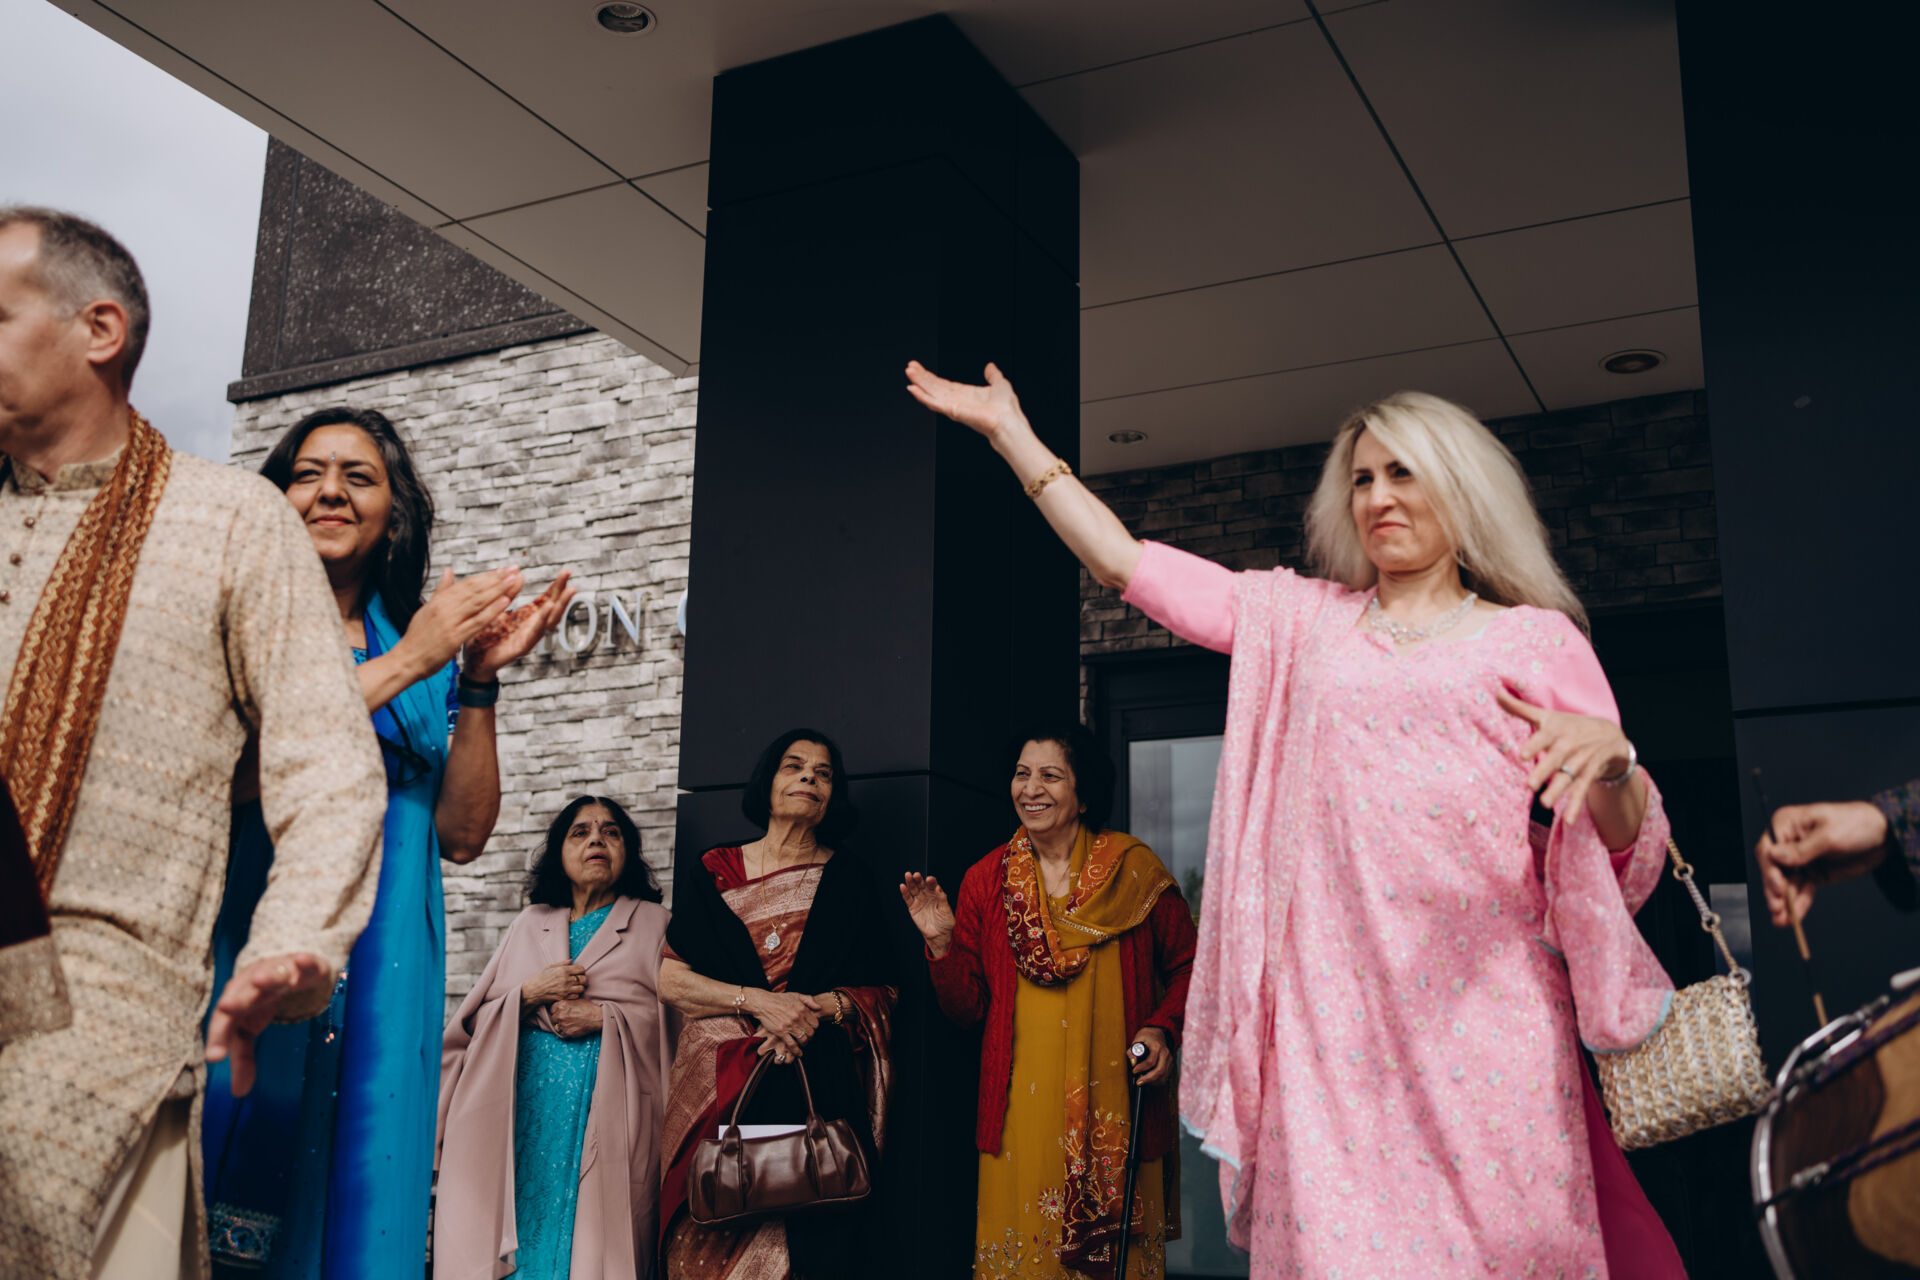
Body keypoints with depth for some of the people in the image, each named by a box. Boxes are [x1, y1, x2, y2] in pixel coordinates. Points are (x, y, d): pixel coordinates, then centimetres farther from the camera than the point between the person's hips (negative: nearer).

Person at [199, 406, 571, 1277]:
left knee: (349, 1198, 4)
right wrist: (408, 663, -13)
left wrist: (479, 682, -5)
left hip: (378, 985, 3)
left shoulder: (429, 655, 15)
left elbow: (462, 834, 7)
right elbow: (224, 771, -14)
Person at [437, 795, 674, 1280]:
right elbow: (476, 1018, 14)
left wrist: (603, 1016, -10)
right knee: (522, 1228, -4)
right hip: (524, 1113, 2)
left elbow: (675, 1014, 0)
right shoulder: (529, 924, 19)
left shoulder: (653, 922, 10)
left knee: (593, 1240, -8)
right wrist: (530, 994, -3)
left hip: (608, 1109, -2)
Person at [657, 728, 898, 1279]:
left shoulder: (850, 880, 11)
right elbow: (670, 979, 2)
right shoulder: (711, 871, 10)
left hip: (818, 1087, 0)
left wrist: (819, 1007, -11)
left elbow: (882, 994, 8)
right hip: (718, 1086, 0)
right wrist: (758, 1000, -11)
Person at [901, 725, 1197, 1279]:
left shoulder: (1133, 869, 1)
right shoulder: (986, 881, 6)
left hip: (1115, 1105, -1)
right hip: (1021, 1108, 1)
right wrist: (941, 943, -8)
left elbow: (1188, 966, 9)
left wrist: (1163, 1028, -7)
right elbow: (966, 1009, 7)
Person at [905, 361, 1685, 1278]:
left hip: (1480, 1006, -1)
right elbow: (1124, 562, 17)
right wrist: (1009, 431, 19)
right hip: (1332, 1005, 1)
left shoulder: (1537, 639, 11)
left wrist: (1610, 755, -13)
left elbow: (1628, 851, 8)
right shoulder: (1303, 619, 18)